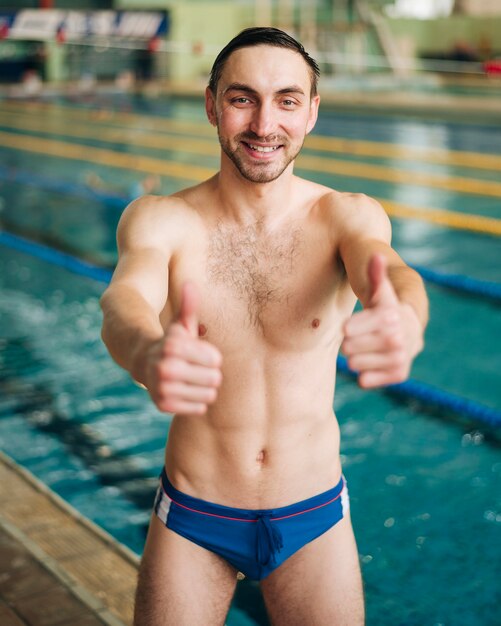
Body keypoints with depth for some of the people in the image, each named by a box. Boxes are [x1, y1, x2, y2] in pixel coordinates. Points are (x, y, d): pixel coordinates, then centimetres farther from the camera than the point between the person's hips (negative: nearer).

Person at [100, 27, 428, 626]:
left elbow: (390, 272, -31)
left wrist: (404, 323, -56)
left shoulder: (349, 216, -10)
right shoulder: (159, 221, -11)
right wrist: (147, 352, -56)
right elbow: (125, 299, -31)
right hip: (191, 520, 0)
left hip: (313, 518, 1)